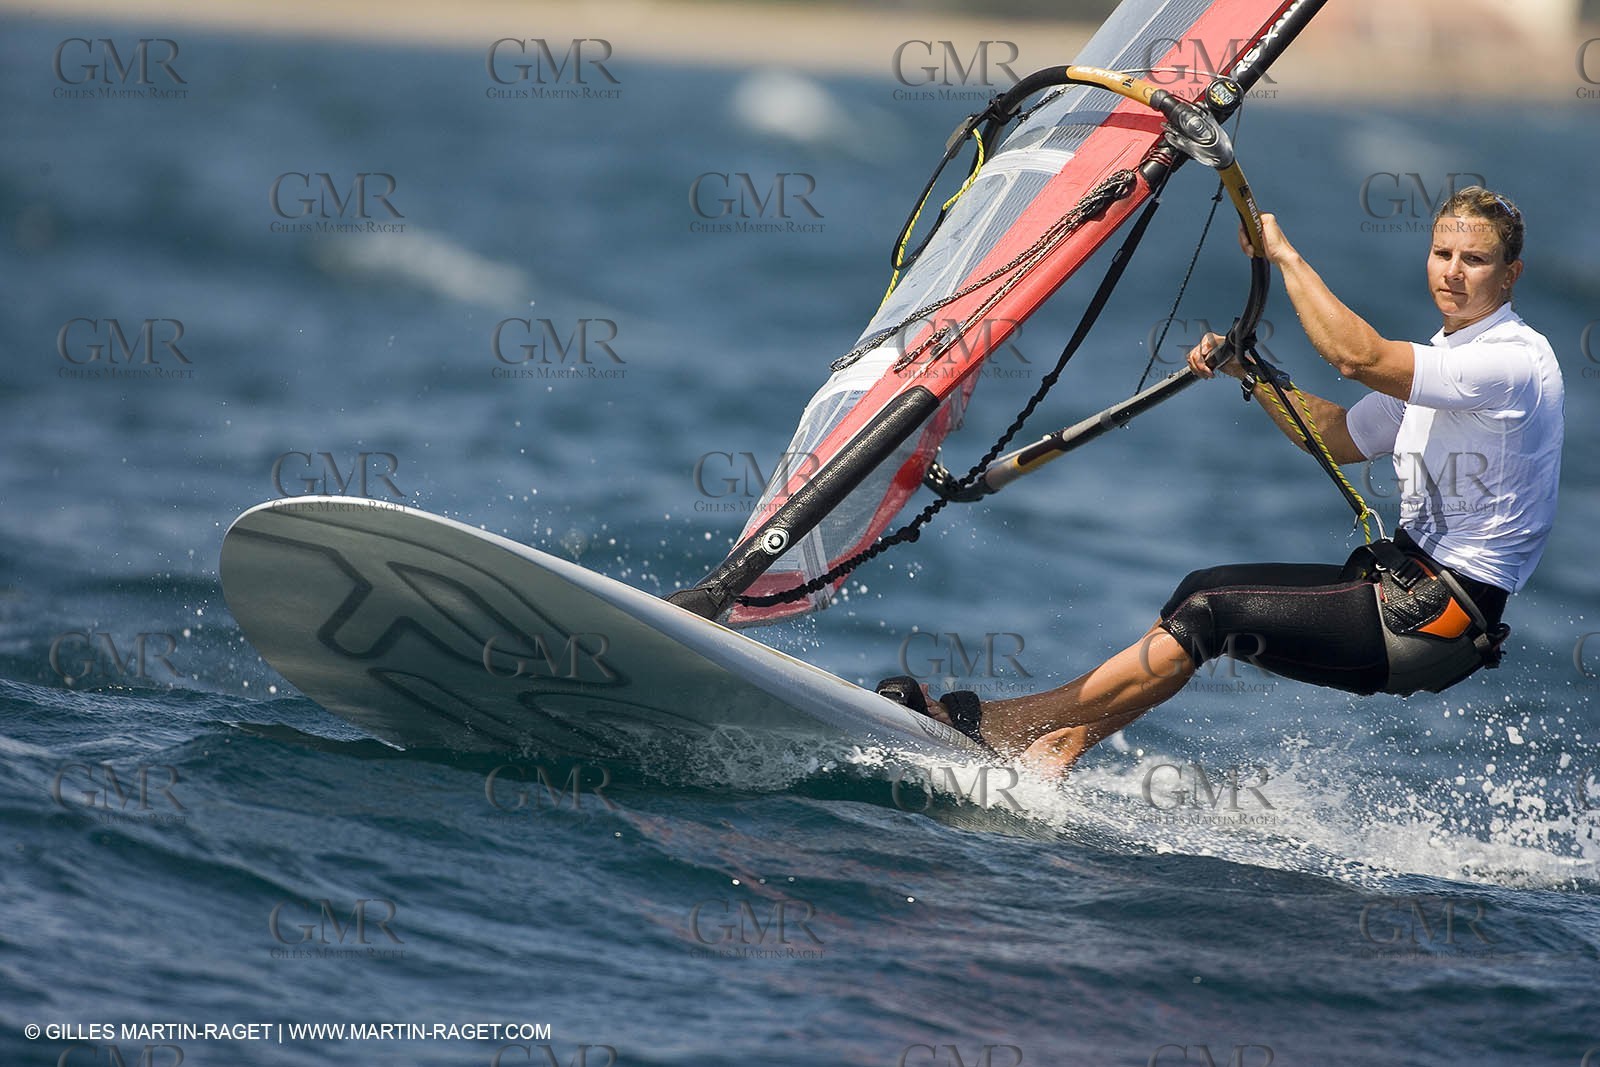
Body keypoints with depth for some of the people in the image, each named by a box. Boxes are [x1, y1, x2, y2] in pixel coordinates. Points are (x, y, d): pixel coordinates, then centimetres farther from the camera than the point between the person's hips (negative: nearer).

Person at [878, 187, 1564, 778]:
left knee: (1209, 615, -12)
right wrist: (1250, 375, 9)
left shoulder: (1515, 361, -17)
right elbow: (1339, 438, 23)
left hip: (1443, 618, -9)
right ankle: (1063, 747, -2)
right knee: (1202, 592, 3)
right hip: (1409, 576, 9)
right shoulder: (1441, 360, 16)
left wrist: (1282, 254, -20)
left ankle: (993, 723, -5)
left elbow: (1356, 357, -29)